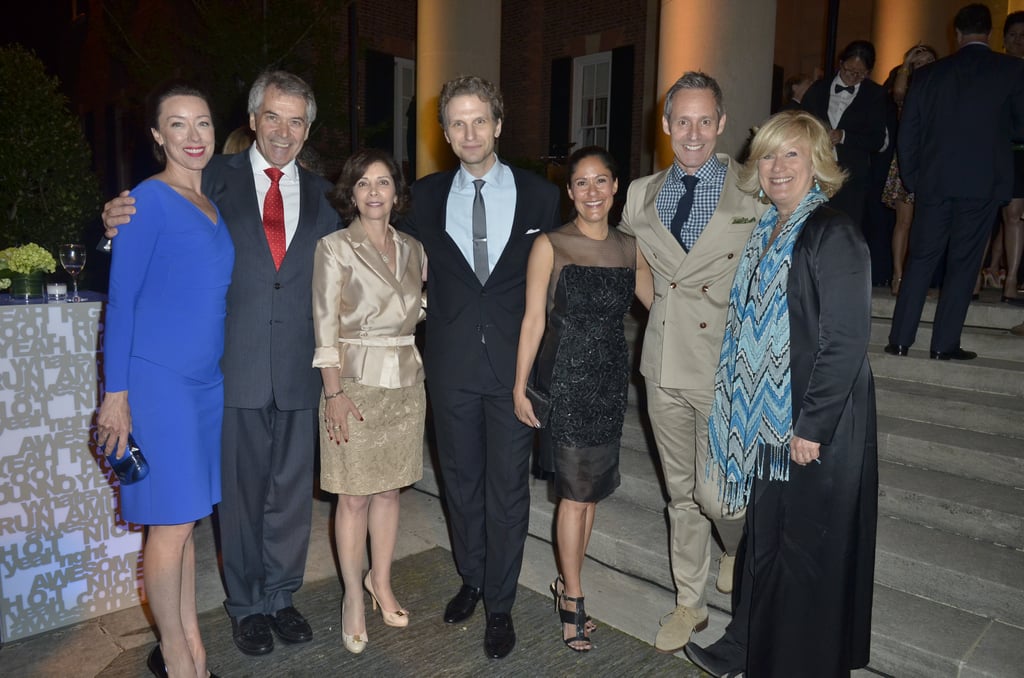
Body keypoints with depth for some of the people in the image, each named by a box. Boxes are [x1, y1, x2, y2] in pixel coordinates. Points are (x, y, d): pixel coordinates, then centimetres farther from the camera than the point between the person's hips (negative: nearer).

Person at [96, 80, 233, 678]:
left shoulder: (213, 205, 14)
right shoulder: (149, 199, -7)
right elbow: (121, 298, -9)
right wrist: (116, 392, -10)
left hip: (206, 379, 7)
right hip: (157, 377, -7)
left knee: (185, 519, 14)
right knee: (172, 521, 1)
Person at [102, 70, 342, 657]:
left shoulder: (321, 195, 9)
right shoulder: (214, 180, 1)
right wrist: (120, 227, -20)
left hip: (298, 371, 2)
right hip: (236, 367, -2)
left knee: (293, 490, 12)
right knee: (242, 489, 10)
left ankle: (281, 596, 31)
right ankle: (247, 604, 29)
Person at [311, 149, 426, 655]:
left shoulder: (412, 249, 9)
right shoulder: (334, 248, -5)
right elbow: (325, 327, -9)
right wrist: (334, 393, -14)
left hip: (405, 381, 4)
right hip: (356, 383, -4)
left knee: (389, 489, 13)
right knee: (354, 496, 3)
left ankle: (381, 583, 30)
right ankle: (354, 597, 20)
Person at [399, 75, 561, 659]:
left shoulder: (539, 195, -1)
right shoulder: (426, 195, 4)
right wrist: (423, 309, 0)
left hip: (515, 363, -2)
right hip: (452, 364, 2)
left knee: (508, 487, 7)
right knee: (461, 480, 16)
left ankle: (500, 604, 25)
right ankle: (473, 578, 39)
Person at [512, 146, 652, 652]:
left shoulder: (629, 249, 8)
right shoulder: (549, 246, -5)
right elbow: (533, 319, -7)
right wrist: (520, 385, -9)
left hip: (611, 380, 5)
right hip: (566, 377, -4)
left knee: (590, 489, 11)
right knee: (576, 490, 0)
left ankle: (566, 583, 29)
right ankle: (572, 597, 18)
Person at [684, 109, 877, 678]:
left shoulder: (833, 235, -16)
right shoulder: (768, 232, 9)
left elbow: (847, 340, -19)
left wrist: (812, 427, -19)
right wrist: (749, 411, 12)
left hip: (816, 425, -8)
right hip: (770, 418, 8)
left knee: (808, 550, 8)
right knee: (766, 534, 19)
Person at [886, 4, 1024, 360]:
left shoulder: (928, 73, 8)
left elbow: (907, 133, 7)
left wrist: (912, 179, 16)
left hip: (933, 180, 2)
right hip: (983, 182, -2)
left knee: (920, 260, 7)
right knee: (963, 263, 3)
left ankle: (900, 339, 6)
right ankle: (945, 344, 5)